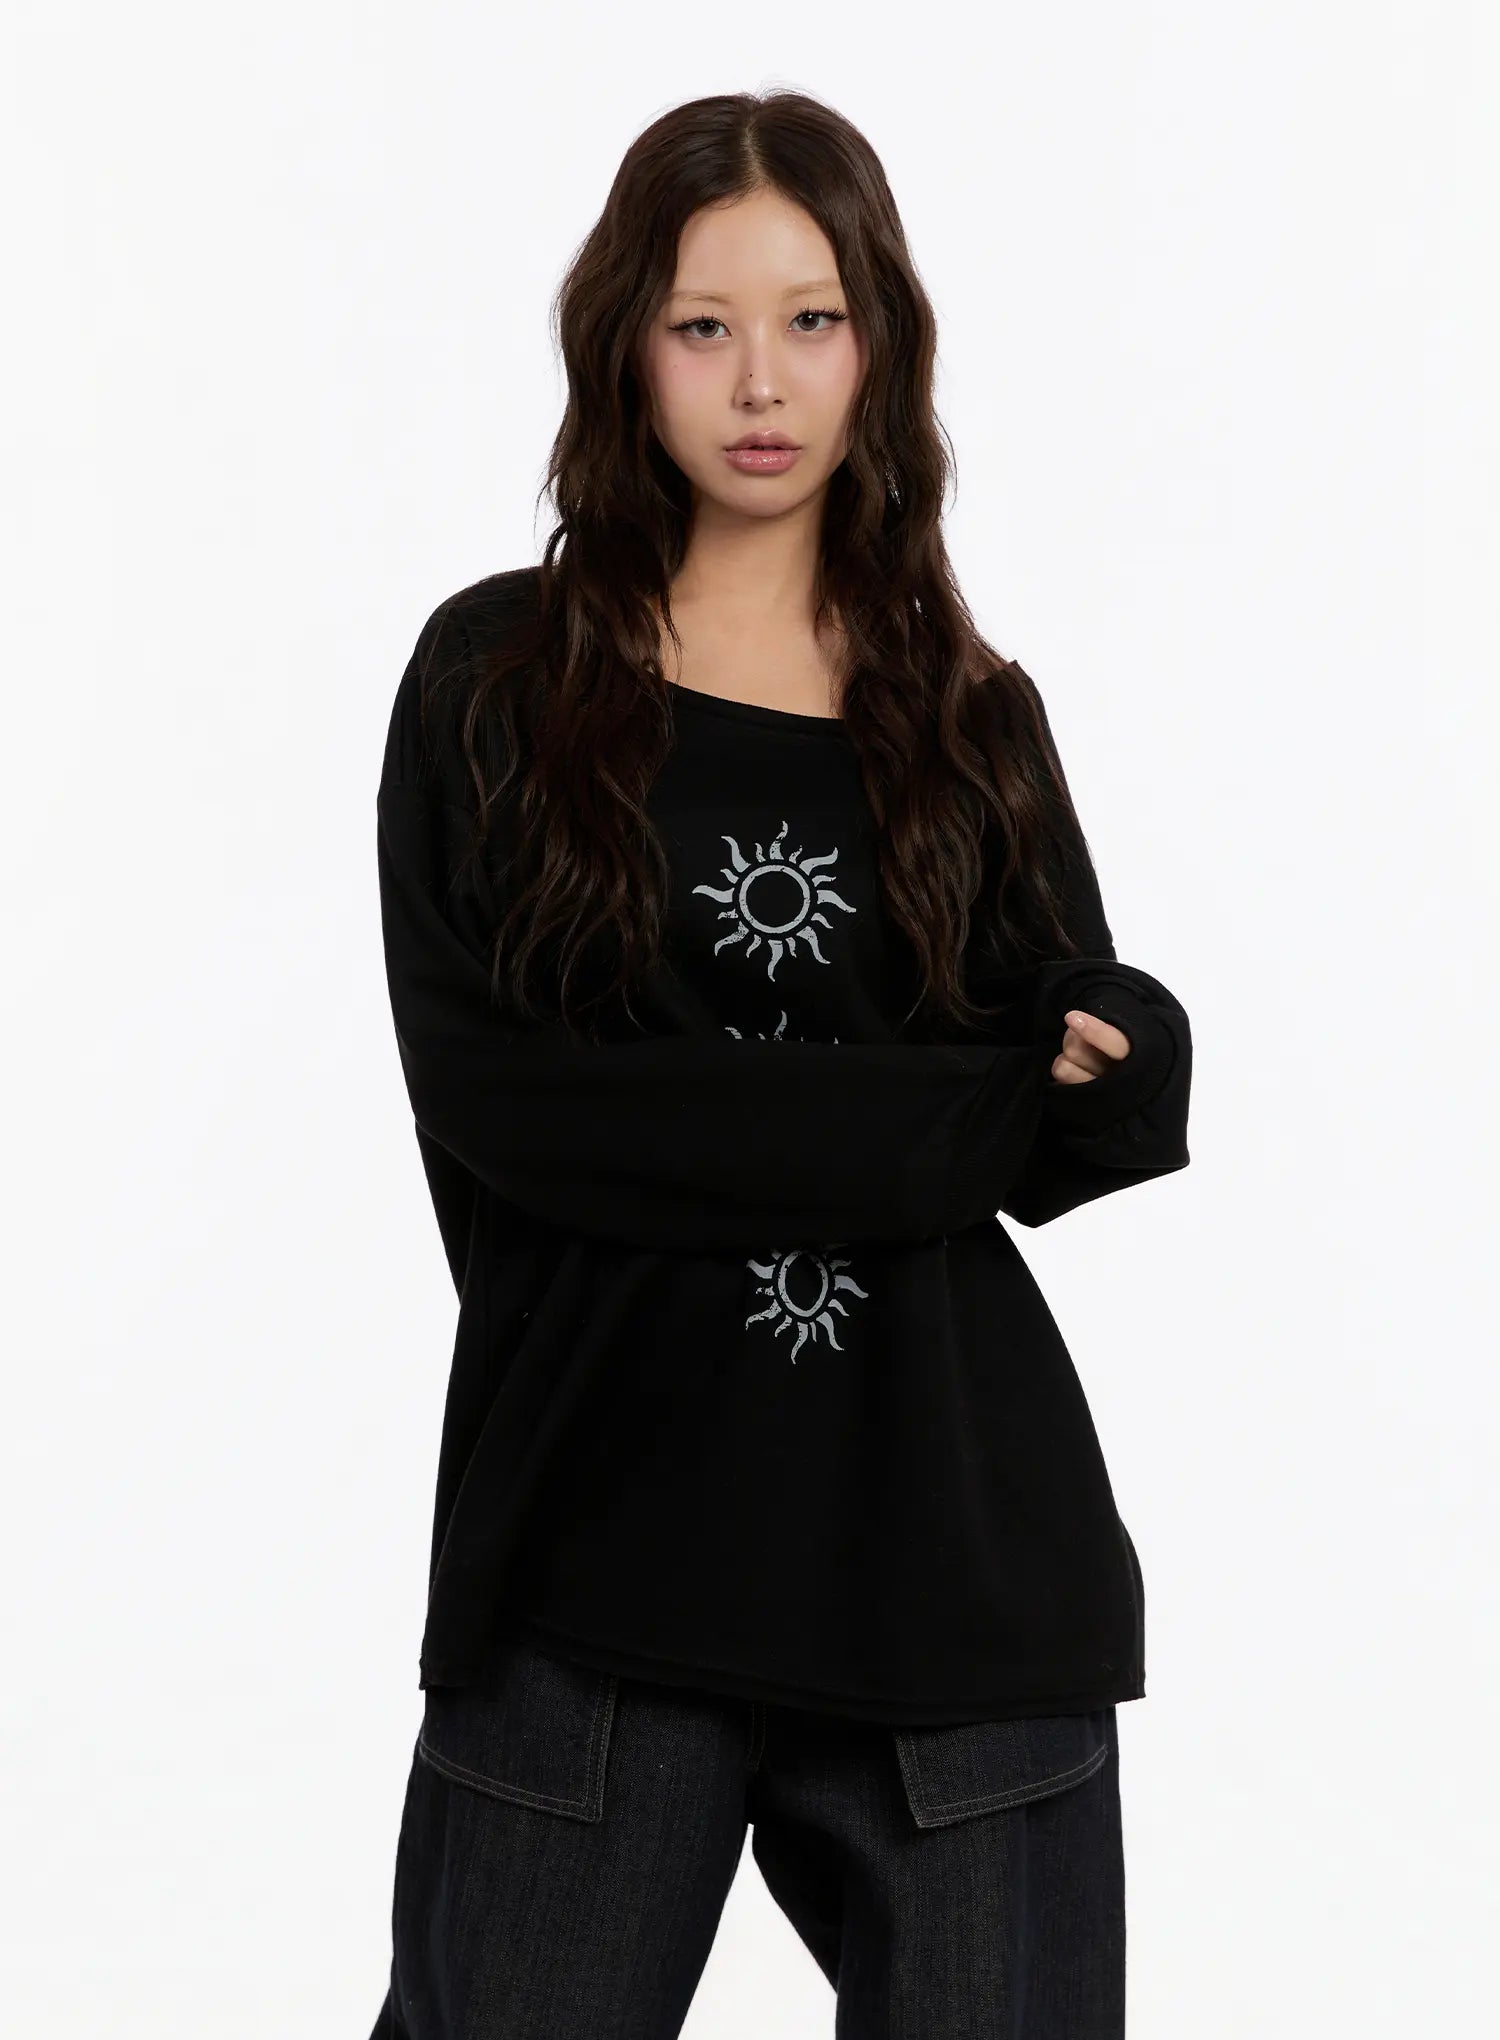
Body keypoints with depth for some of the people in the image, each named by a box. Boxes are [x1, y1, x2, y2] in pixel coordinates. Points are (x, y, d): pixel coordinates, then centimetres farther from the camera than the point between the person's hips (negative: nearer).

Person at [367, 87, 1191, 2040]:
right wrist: (950, 1117, -12)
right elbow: (482, 1094, -9)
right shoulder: (497, 678, 3)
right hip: (600, 1523, -2)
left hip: (957, 1532, 2)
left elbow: (1120, 1107, 1)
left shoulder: (972, 717, 11)